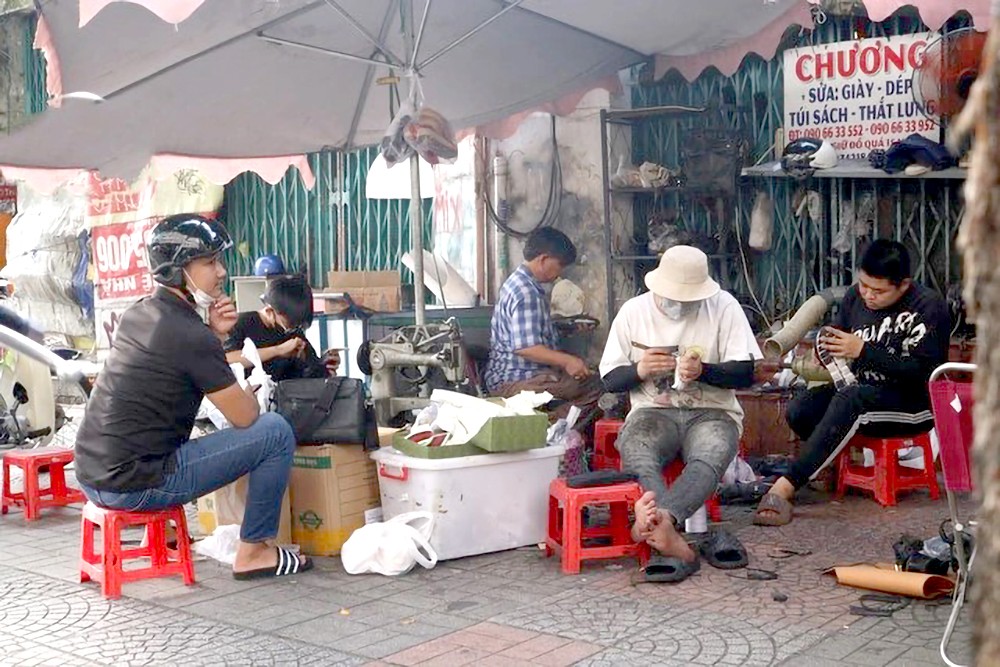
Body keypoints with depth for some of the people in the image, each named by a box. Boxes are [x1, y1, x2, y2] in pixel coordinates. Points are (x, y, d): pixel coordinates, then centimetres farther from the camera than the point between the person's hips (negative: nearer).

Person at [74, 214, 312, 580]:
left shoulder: (137, 314, 8)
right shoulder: (191, 335, -17)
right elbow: (245, 417, -10)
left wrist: (215, 335, 6)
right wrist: (252, 388, 12)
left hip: (92, 476, 9)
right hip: (135, 487, -9)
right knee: (276, 431, -7)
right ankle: (253, 552, 6)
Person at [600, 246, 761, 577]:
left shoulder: (724, 306, 0)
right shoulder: (633, 311, 5)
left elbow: (747, 373, -3)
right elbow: (609, 379, 8)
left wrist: (703, 372, -22)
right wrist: (639, 370, -14)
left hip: (711, 411, -1)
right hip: (653, 411, 1)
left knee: (711, 456, -38)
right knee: (634, 452, -36)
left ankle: (659, 517, -61)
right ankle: (671, 536, -54)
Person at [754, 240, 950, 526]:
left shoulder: (930, 306, -13)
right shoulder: (855, 295, 3)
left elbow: (922, 372, -21)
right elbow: (837, 333, 19)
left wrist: (862, 350, -25)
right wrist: (826, 345, -7)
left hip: (915, 404, -6)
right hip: (862, 389, 7)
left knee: (850, 399, -36)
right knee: (799, 409, -21)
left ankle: (786, 486, -39)